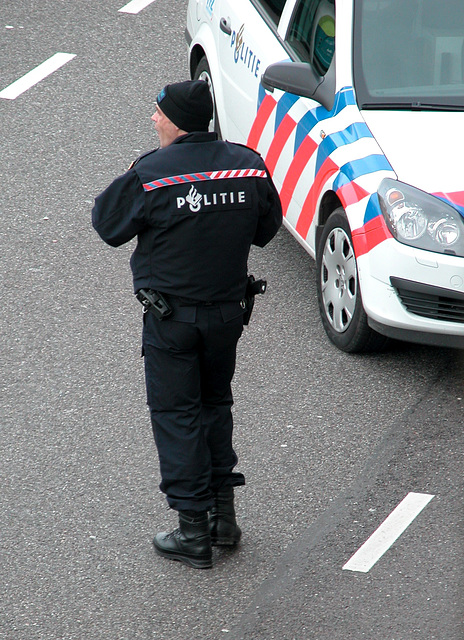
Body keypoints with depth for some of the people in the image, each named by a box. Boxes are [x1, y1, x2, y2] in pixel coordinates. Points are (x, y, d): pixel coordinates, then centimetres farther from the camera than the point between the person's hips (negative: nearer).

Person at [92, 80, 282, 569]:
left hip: (171, 315, -5)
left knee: (176, 415, 4)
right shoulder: (248, 166, -4)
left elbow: (107, 224, -6)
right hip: (229, 308, 5)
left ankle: (194, 532, 5)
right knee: (215, 404, 21)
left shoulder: (151, 173, -18)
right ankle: (223, 515, 23)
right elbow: (267, 228, 9)